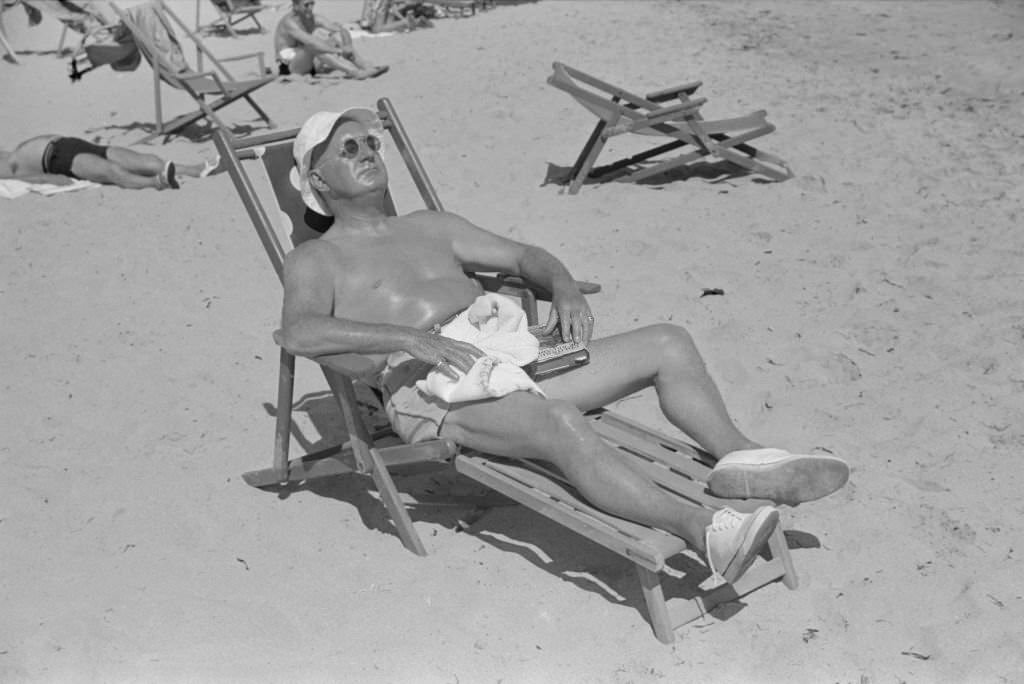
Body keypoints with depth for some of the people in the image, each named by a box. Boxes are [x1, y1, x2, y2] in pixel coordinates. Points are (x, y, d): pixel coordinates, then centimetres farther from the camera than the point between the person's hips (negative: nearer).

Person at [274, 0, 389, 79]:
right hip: (290, 67, -7)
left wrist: (347, 47, -25)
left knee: (338, 37, -7)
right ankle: (357, 73, -45)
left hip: (311, 64, 7)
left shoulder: (314, 18, 2)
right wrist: (339, 50, -38)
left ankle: (368, 67, -24)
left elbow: (343, 30, -4)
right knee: (314, 46, -34)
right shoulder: (289, 22, -19)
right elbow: (310, 42, -35)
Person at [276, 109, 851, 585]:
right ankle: (701, 530, -44)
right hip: (427, 392, -7)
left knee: (669, 344, -5)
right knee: (562, 425, -37)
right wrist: (411, 338, -25)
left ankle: (740, 458, -14)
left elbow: (522, 256, 28)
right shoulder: (315, 261, 10)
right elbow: (299, 332, -11)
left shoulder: (430, 226, 29)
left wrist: (564, 288, 3)